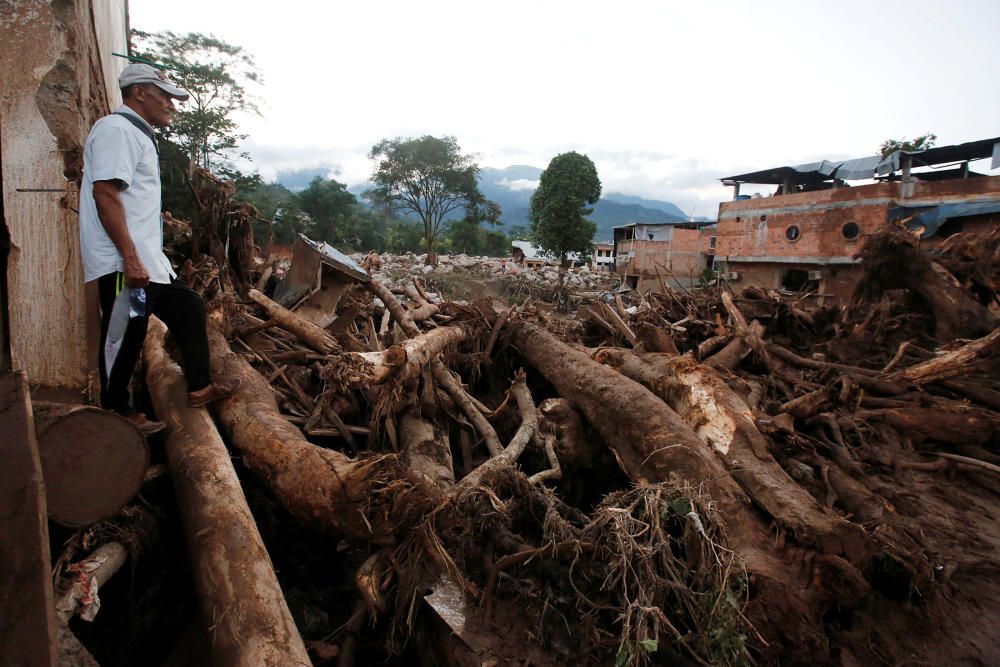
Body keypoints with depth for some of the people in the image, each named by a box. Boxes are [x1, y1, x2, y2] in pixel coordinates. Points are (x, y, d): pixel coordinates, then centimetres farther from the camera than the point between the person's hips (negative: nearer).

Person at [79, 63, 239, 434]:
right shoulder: (117, 129, -9)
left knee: (188, 308, 14)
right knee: (124, 337, -4)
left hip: (148, 260, 11)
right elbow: (105, 193, -20)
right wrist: (130, 258, -25)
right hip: (124, 263, -11)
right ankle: (116, 414, 9)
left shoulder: (138, 135, 22)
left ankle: (199, 389, 21)